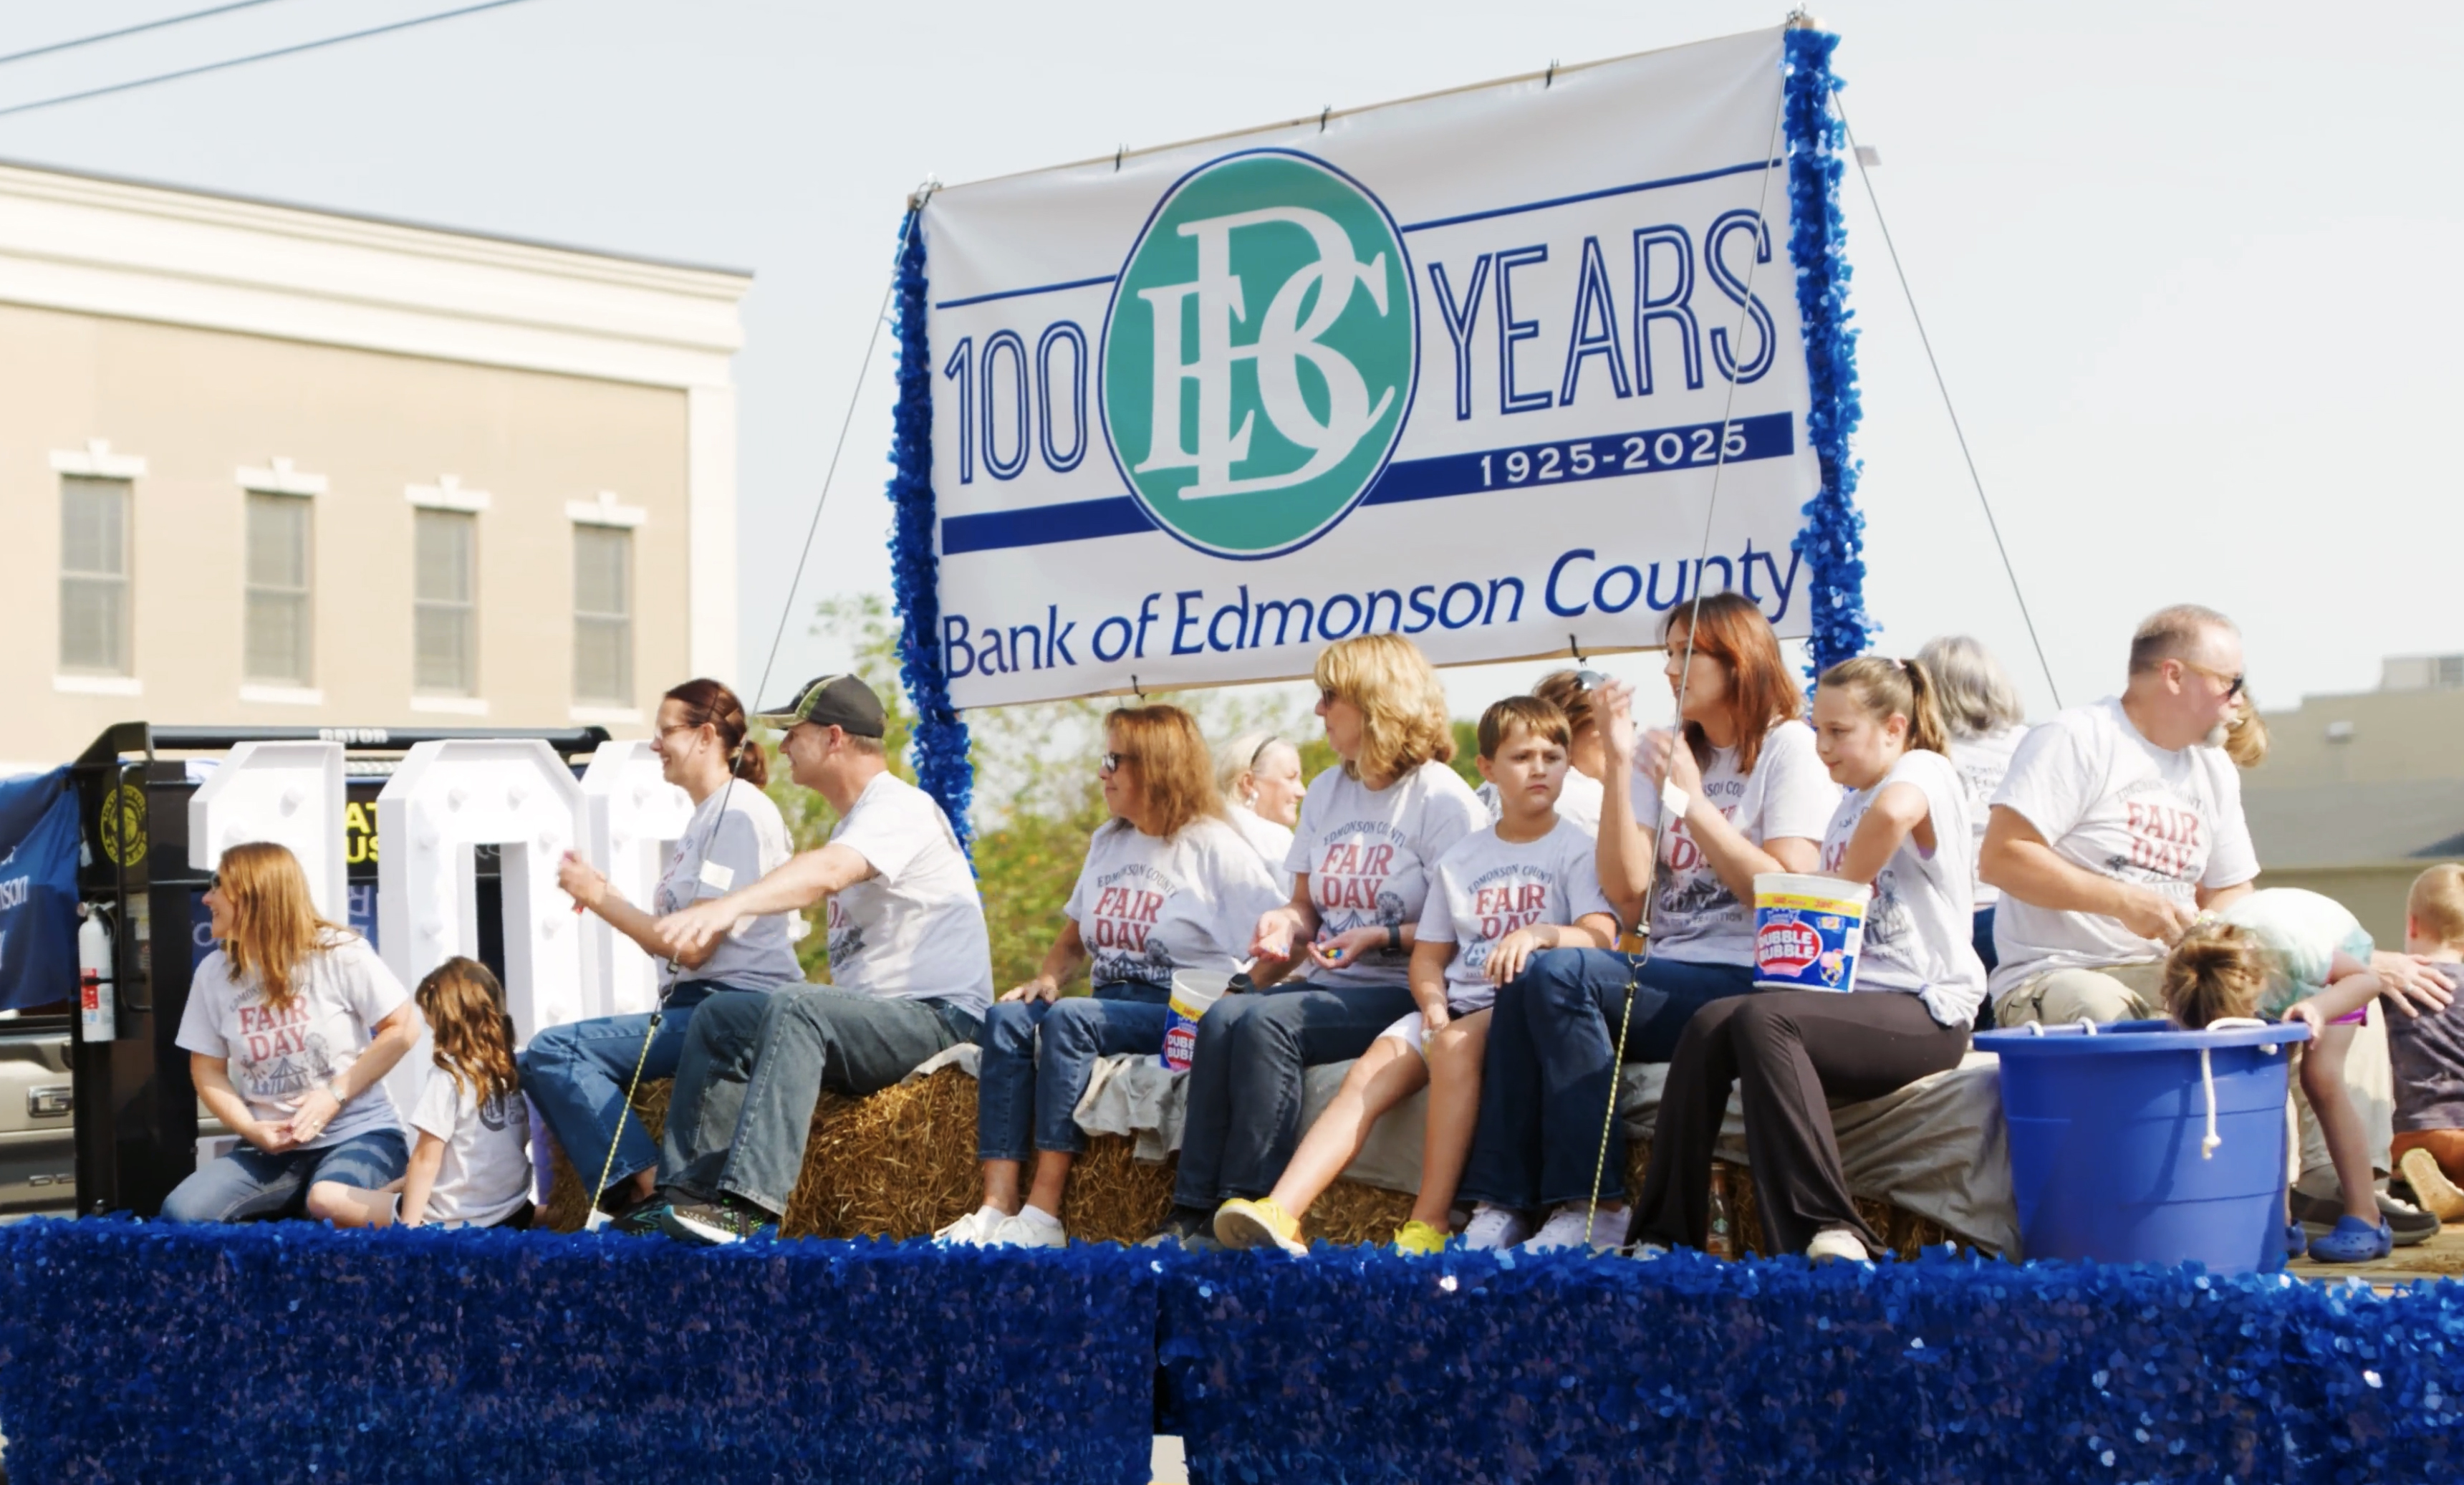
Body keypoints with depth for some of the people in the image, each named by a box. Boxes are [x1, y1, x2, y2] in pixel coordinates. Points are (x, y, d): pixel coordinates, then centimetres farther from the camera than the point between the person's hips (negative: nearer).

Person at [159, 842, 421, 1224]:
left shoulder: (339, 952, -7)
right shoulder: (214, 972, 5)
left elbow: (404, 1028, -5)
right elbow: (207, 1068, 10)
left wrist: (336, 1095, -13)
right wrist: (251, 1129, -7)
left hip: (358, 1133, -5)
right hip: (270, 1148, 5)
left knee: (327, 1201, -39)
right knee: (180, 1213, -20)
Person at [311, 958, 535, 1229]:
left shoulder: (448, 1076, -12)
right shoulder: (513, 1071, 7)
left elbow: (427, 1160, -12)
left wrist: (408, 1227, -9)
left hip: (456, 1221, -8)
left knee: (326, 1197, -7)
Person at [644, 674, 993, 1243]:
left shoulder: (901, 808, -11)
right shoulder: (853, 822, 21)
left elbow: (825, 875, -33)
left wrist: (726, 907, -48)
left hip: (937, 1017, -10)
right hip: (870, 1016, 10)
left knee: (794, 1008, -34)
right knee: (719, 1016, 2)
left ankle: (749, 1202, -43)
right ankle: (688, 1193, -7)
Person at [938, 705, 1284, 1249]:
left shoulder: (1214, 847, -3)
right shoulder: (1108, 842, 20)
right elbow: (1075, 938, 28)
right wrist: (1048, 978, 6)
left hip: (1185, 1015, -7)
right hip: (1112, 1002, 7)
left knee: (1068, 1019, -32)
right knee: (1006, 1018, -19)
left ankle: (1043, 1214, -33)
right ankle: (997, 1206, -30)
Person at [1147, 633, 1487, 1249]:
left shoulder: (1442, 798, -5)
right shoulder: (1325, 792, 19)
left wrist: (1384, 937, -19)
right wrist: (1286, 921, 2)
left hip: (1402, 991, -7)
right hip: (1328, 983, 7)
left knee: (1268, 1021, -30)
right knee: (1222, 1017, -22)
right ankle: (1193, 1215, -28)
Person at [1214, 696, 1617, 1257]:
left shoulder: (1576, 848, 5)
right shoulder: (1462, 859, 18)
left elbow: (1601, 937, -10)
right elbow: (1428, 955, 17)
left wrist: (1540, 933, -30)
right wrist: (1433, 1004, -5)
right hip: (1458, 1004, 5)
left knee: (1456, 1043, -36)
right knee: (1369, 1074, -20)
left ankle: (1429, 1226, -39)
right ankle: (1280, 1214, -36)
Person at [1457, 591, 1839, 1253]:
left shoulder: (1790, 749, 1)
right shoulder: (1670, 754, 18)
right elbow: (1627, 893, 6)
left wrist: (1693, 801, -13)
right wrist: (1619, 763, -1)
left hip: (1745, 980, -6)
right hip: (1666, 974, 6)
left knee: (1560, 973, -27)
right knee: (1523, 987, -22)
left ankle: (1594, 1208, -25)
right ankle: (1500, 1206, -25)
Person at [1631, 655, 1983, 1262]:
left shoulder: (1927, 772, -5)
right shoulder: (1847, 808, 24)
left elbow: (1893, 811, -31)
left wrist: (1843, 889, -20)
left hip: (1925, 1012, -8)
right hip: (1857, 1000, 8)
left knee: (1764, 1020, -31)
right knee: (1711, 1026, -17)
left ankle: (1828, 1231, -37)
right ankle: (1668, 1234, -19)